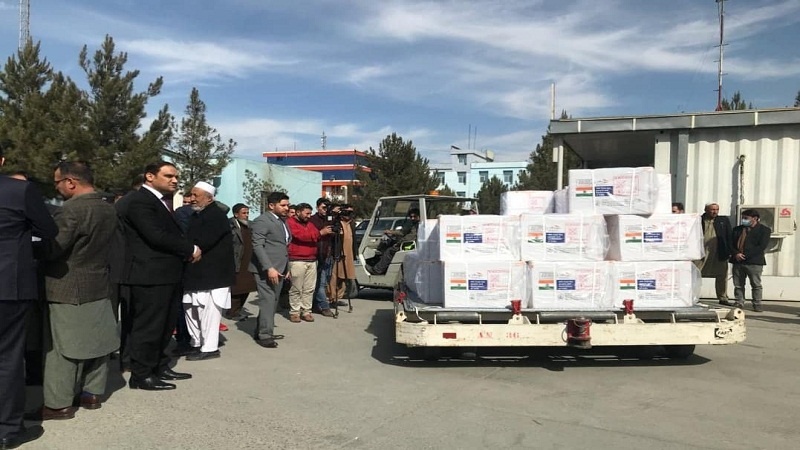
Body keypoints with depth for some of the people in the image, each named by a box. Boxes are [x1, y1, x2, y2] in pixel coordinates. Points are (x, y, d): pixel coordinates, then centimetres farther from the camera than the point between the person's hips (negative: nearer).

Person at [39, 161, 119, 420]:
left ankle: (59, 404, 9)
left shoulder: (73, 209, -20)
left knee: (62, 346, 1)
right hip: (99, 284, 8)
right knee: (96, 341, 13)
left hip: (69, 288, -8)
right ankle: (92, 393, 24)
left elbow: (52, 248, -19)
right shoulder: (108, 209, 6)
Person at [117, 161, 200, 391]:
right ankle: (141, 375, 9)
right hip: (150, 275, -10)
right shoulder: (140, 201, -14)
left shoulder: (162, 200, 18)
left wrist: (186, 250, -3)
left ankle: (160, 367, 28)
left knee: (164, 325, 17)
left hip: (168, 273, 10)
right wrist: (190, 249, -14)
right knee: (148, 326, -2)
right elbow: (157, 236, -24)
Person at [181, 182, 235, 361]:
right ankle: (197, 343, 27)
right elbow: (190, 239, 15)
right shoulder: (196, 215, 16)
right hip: (197, 271, 10)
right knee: (191, 308, 15)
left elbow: (201, 242, -23)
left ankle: (209, 348, 6)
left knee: (208, 311, -4)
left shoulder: (216, 216, -14)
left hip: (212, 273, -10)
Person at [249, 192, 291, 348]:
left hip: (279, 269, 9)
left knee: (273, 301, 10)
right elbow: (257, 246, -17)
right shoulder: (262, 221, -9)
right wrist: (269, 268, -23)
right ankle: (265, 335, -3)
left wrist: (286, 267, 17)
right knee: (268, 301, -9)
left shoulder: (282, 221, 18)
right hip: (266, 269, -9)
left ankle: (260, 331, 19)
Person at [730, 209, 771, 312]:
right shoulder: (737, 229, 16)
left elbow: (762, 246, -8)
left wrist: (745, 255, -12)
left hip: (754, 262, -4)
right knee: (738, 284, 6)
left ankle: (757, 304, 6)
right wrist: (736, 253, -9)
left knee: (756, 284, 0)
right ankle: (739, 303, 13)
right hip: (737, 261, 5)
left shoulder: (764, 229, 1)